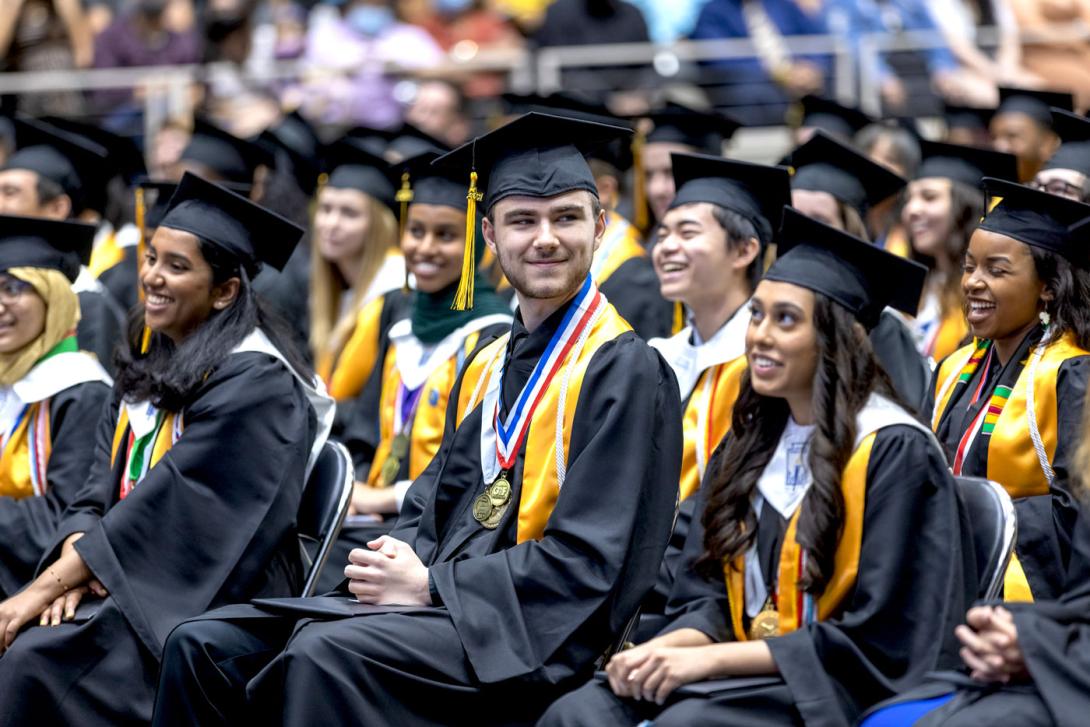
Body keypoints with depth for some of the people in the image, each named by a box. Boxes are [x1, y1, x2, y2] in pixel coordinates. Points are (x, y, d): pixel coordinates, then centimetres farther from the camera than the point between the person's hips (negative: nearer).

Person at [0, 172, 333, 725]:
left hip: (210, 598, -8)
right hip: (127, 585, 8)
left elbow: (167, 506, -19)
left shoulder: (253, 383, -13)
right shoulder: (149, 369, 13)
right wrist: (72, 566, -13)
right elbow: (100, 490, 9)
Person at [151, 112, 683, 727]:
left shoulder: (625, 369, -7)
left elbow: (588, 562, -14)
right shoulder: (487, 368, 18)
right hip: (439, 595, 8)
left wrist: (430, 585, -13)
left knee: (324, 654, -33)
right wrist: (401, 562, -5)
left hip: (530, 632, -8)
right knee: (203, 645, -7)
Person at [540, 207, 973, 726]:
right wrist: (662, 649, -11)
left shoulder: (895, 452, -9)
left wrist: (713, 658, -17)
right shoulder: (750, 445, 13)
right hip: (747, 678, 6)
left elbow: (876, 640, -13)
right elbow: (707, 597, 14)